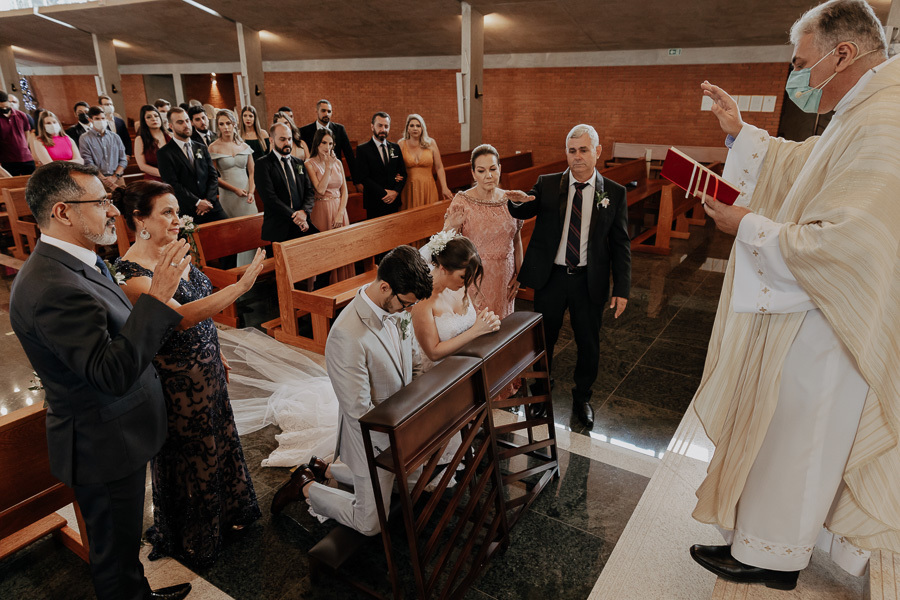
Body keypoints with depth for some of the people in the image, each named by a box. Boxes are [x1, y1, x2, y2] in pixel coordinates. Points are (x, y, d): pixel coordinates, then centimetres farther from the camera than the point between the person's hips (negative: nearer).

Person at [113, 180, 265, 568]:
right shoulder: (130, 272, -25)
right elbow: (180, 317, -38)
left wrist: (217, 356, 17)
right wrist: (240, 287, -46)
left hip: (207, 371, 7)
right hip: (176, 382, -7)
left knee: (217, 440, 22)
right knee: (189, 455, 12)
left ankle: (224, 513, 47)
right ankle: (191, 540, 38)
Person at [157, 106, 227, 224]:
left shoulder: (202, 148, 15)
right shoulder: (164, 153, 0)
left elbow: (213, 176, 10)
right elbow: (173, 184, -8)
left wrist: (208, 200, -6)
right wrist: (197, 202, -14)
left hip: (212, 207, 4)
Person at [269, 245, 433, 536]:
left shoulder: (394, 308, -8)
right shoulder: (347, 335, -34)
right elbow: (360, 411, -28)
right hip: (372, 438, -8)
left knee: (395, 483, 30)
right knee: (370, 524, 9)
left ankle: (324, 469, 38)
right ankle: (306, 486, 24)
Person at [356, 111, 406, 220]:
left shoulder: (395, 148, 11)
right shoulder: (362, 149, -4)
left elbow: (403, 173, 10)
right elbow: (363, 177, -11)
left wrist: (396, 191, -8)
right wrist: (385, 194, -15)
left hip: (394, 201, 4)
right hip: (374, 203, -4)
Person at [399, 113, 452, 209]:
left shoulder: (431, 143, 3)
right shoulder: (401, 144, 2)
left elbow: (439, 167, 3)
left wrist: (444, 188, -3)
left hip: (428, 188, 1)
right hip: (409, 189, -1)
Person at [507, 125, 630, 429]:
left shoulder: (614, 193, -1)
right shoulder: (547, 184, 1)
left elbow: (620, 244, 0)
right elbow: (522, 212, -7)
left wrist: (622, 289, -5)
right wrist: (517, 200, -32)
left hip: (590, 281, 0)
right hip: (550, 277, 0)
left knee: (588, 344, 13)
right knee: (542, 339, 13)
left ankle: (582, 398, 37)